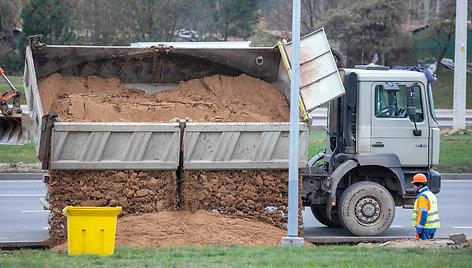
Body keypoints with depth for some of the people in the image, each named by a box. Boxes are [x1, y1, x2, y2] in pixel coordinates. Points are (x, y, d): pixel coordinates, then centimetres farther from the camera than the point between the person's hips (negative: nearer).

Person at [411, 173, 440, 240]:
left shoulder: (422, 197, -16)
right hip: (433, 227, 10)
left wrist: (418, 231, -19)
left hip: (426, 229, -10)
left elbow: (422, 215, -21)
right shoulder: (431, 194, 16)